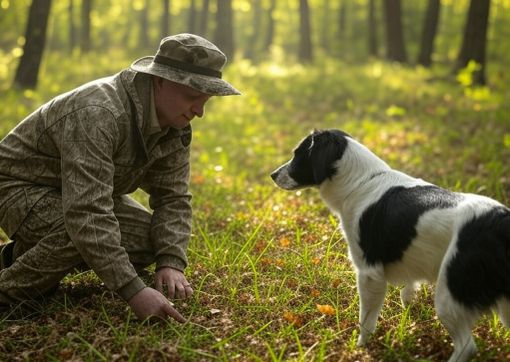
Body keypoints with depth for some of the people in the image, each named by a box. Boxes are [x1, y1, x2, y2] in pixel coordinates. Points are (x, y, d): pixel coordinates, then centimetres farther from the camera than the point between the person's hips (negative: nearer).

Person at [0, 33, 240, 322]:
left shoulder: (175, 126, -10)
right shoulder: (97, 114, -37)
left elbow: (173, 198, -5)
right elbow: (87, 215, -43)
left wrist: (171, 264, -23)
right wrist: (133, 290, -46)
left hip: (85, 193, 9)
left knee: (153, 240, -7)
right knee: (86, 234, -36)